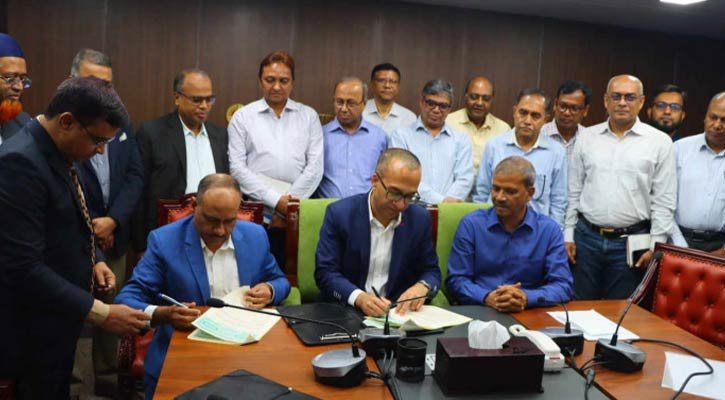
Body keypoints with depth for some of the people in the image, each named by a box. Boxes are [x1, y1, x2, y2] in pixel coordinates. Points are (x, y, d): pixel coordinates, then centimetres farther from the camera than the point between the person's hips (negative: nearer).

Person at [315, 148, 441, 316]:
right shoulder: (339, 213, -8)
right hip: (343, 312, -3)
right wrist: (359, 297, -26)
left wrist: (422, 287, -15)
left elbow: (432, 271, 8)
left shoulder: (420, 218, 0)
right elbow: (325, 272, -9)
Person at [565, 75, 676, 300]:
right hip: (586, 238, 2)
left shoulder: (660, 142, 0)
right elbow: (574, 192, 9)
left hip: (631, 242, -2)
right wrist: (568, 235, 5)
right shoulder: (586, 138, 6)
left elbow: (664, 201, 0)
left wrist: (655, 245, -5)